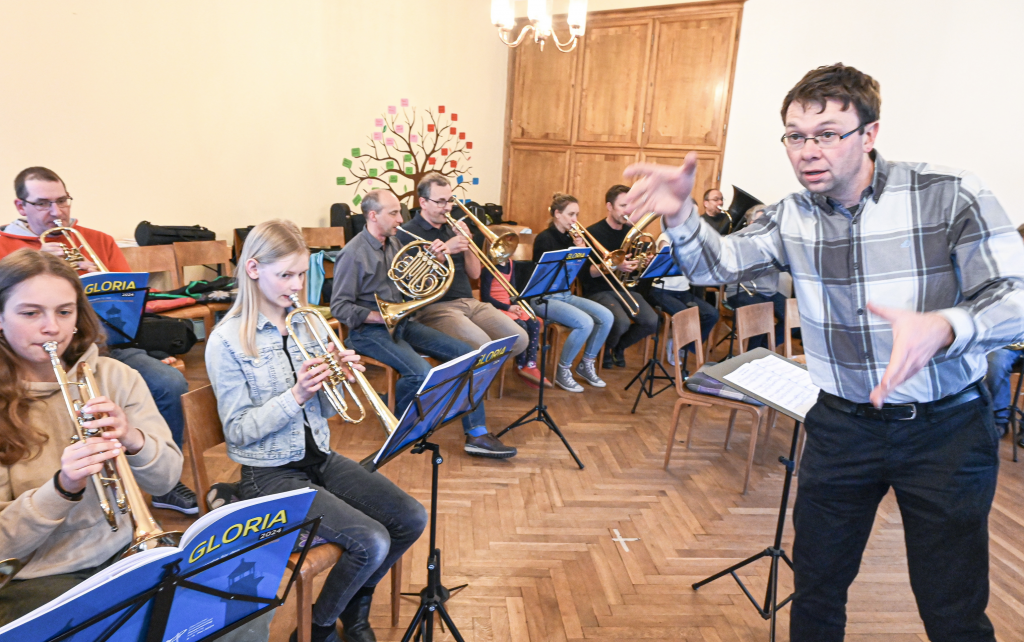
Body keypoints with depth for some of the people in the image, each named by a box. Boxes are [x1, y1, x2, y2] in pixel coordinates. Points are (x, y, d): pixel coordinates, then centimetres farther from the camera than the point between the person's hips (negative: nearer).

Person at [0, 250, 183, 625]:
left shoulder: (115, 376, -2)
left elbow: (165, 481, -2)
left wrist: (134, 440, -23)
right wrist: (63, 487, -29)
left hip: (124, 551, 2)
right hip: (36, 578, -2)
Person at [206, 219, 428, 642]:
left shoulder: (307, 324, 4)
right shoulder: (227, 341, -12)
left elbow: (323, 410, 8)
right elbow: (239, 431, -13)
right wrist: (296, 395, -25)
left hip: (319, 456, 6)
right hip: (270, 473, -6)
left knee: (411, 519, -5)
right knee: (372, 542, -20)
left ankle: (354, 608, 21)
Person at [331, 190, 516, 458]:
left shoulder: (394, 244, 11)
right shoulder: (353, 253, -12)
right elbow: (339, 307, -13)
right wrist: (380, 316, -24)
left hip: (401, 322, 8)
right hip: (369, 331, -8)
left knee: (466, 353, -8)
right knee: (422, 374, -31)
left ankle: (477, 435, -6)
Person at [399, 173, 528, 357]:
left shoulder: (451, 229, 18)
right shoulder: (408, 232, -1)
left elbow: (474, 274, 15)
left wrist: (467, 243, 0)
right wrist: (444, 251, -15)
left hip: (470, 302, 7)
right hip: (436, 307, -6)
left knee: (520, 340, -9)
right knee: (482, 347, -30)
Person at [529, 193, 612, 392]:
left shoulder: (570, 237, 9)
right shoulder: (544, 238, -12)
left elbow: (578, 270, 8)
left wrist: (584, 252, -8)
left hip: (566, 295, 8)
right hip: (545, 298, -8)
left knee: (606, 317, -10)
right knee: (585, 323, -28)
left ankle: (586, 365, 7)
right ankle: (562, 371, -9)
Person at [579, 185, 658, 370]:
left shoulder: (631, 231, 7)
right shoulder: (593, 233, -12)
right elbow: (584, 272, -17)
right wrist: (614, 266, -30)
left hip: (625, 288, 6)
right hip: (599, 290, -6)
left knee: (652, 322, -15)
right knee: (622, 322, -32)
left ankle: (620, 346, 15)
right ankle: (607, 348, 5)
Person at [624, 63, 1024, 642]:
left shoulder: (951, 195, -13)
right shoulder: (792, 218, -1)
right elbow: (716, 264, -3)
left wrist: (941, 327, -40)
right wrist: (680, 214, -23)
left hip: (945, 426, -2)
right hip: (841, 424, 3)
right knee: (816, 590, 15)